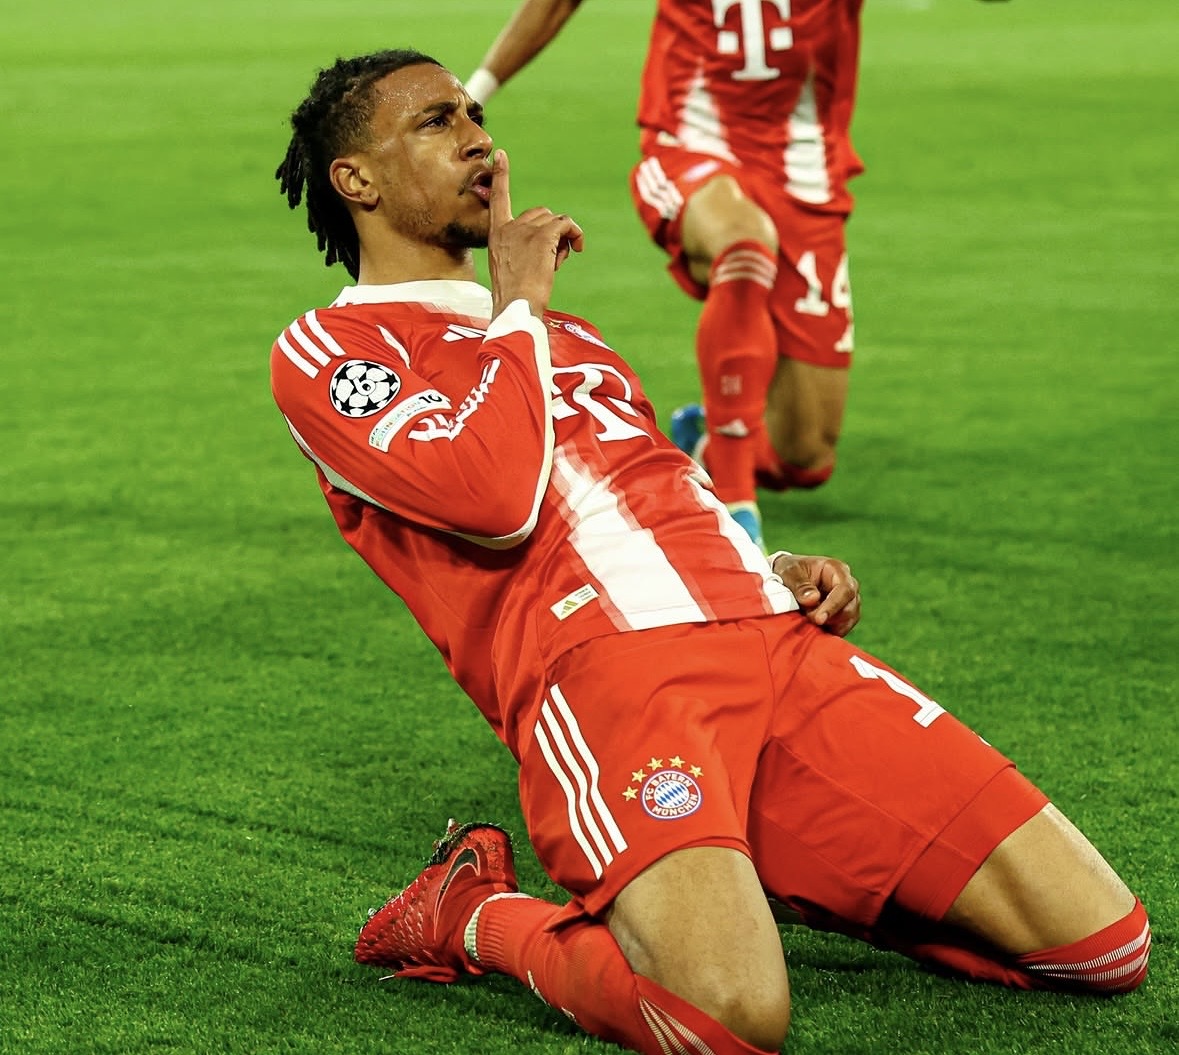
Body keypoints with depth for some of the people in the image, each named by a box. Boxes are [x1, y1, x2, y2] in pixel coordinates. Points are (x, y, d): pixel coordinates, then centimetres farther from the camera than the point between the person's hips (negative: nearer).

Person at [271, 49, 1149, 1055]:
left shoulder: (561, 331, 34)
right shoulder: (326, 351, 10)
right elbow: (497, 501, -9)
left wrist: (781, 575, 16)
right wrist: (518, 302, 5)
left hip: (775, 638, 7)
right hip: (601, 667, -7)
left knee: (1104, 938, -7)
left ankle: (761, 872, 13)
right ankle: (473, 917, -4)